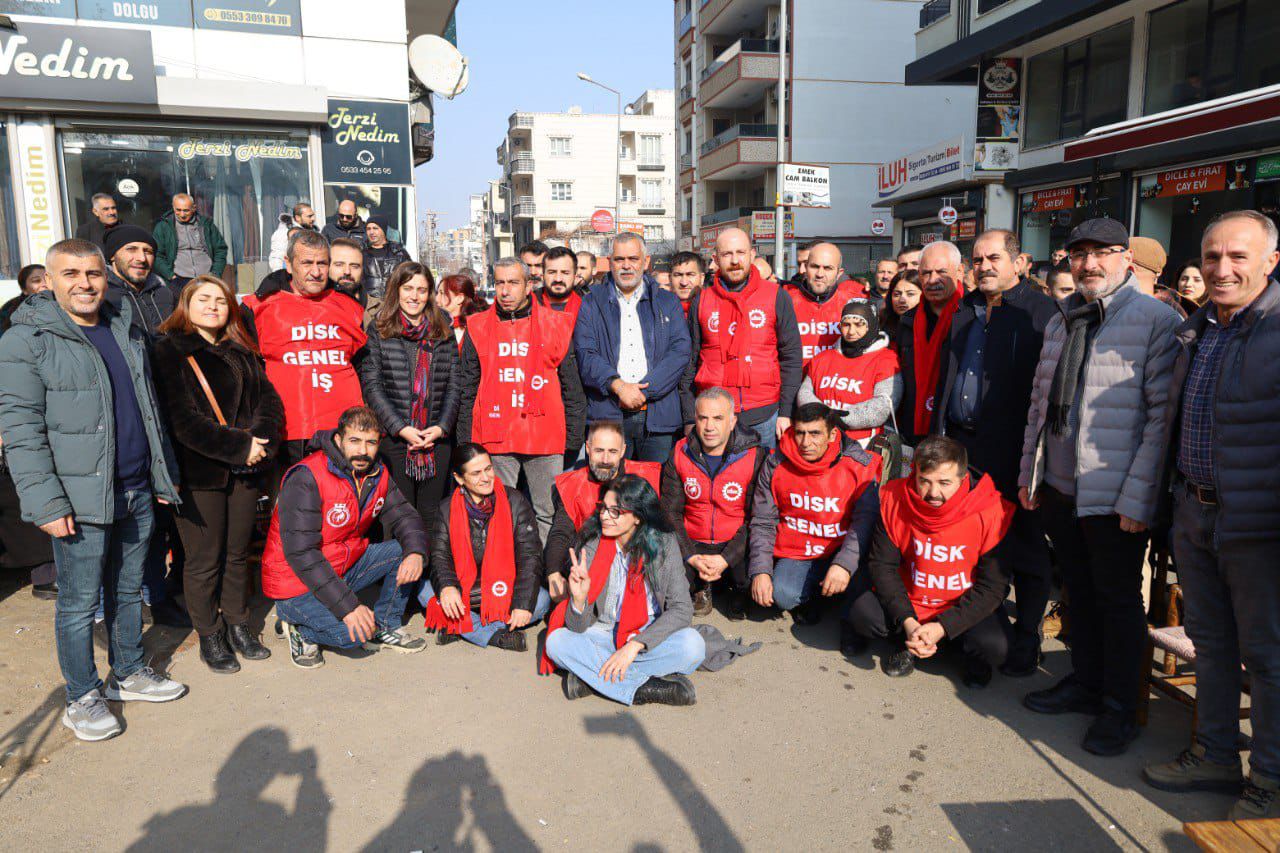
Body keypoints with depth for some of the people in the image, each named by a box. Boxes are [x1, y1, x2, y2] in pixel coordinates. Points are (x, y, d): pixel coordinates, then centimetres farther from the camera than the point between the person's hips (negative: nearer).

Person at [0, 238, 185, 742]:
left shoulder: (126, 331, 12)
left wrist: (164, 474, 17)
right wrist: (46, 503, -17)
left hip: (137, 493, 6)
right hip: (81, 500, -6)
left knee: (129, 590, 17)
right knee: (79, 602, 5)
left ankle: (129, 673, 33)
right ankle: (82, 698, 21)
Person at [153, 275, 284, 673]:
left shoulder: (241, 352, 14)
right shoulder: (169, 351, -5)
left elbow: (269, 400, 6)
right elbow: (182, 419, -15)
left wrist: (258, 439, -13)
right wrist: (239, 446, -17)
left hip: (245, 469, 5)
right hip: (199, 472, -5)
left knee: (238, 553, 14)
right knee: (204, 559, 5)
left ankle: (237, 625, 28)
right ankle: (209, 636, 20)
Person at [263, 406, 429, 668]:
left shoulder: (377, 474, -1)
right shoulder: (306, 479, -24)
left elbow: (404, 516, 4)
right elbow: (301, 553, -28)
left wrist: (416, 553, -21)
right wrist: (348, 606, -32)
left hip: (345, 567, 7)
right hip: (297, 584, -7)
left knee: (407, 552, -6)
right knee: (354, 634, -27)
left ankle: (383, 628, 7)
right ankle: (300, 628, 3)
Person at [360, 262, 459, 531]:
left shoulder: (444, 334, 12)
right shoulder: (378, 331, 3)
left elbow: (453, 386, 9)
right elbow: (371, 386, -4)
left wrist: (442, 427, -6)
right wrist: (401, 428, -13)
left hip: (437, 439, 3)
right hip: (393, 439, -2)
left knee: (432, 518, 7)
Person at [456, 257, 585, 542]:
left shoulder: (555, 325, 5)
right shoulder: (478, 328, 9)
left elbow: (572, 387, 7)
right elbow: (467, 391, 12)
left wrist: (573, 439, 3)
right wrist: (466, 443, 7)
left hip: (546, 439, -1)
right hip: (494, 440, 1)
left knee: (549, 513, 5)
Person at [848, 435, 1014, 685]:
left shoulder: (992, 512, -22)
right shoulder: (895, 499, -15)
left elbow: (992, 586, -17)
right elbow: (882, 565, -10)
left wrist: (942, 627, -26)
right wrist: (908, 622, -22)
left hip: (966, 609, -1)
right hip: (909, 602, 2)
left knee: (995, 646, -29)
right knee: (862, 613, -23)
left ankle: (973, 657, 9)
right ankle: (908, 644, 8)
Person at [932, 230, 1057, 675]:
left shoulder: (1041, 312, -6)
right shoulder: (964, 309, 15)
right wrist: (938, 434, 13)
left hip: (1010, 450, -6)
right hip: (959, 443, 6)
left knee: (1022, 547, 5)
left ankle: (1026, 640, 18)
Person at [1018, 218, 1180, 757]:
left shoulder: (1156, 319, -10)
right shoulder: (1061, 322, 12)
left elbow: (1163, 414, -14)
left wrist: (1137, 496, -18)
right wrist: (1029, 471, 14)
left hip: (1115, 495, -6)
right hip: (1058, 487, 6)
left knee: (1118, 599, 8)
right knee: (1078, 592, 18)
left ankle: (1119, 708, 24)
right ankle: (1085, 683, 34)